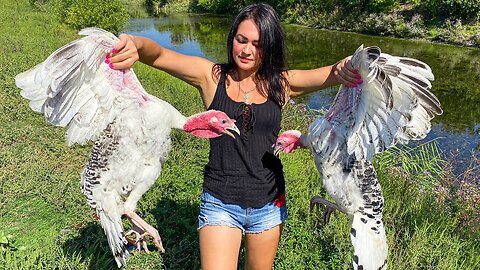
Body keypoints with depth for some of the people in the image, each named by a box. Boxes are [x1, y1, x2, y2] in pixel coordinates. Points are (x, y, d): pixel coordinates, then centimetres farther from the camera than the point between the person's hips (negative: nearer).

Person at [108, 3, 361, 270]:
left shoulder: (281, 83, -3)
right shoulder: (212, 76, -7)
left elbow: (332, 74, -11)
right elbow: (157, 55, -16)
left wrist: (345, 69, -36)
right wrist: (136, 44, -40)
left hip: (269, 203, 3)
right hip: (220, 203, -2)